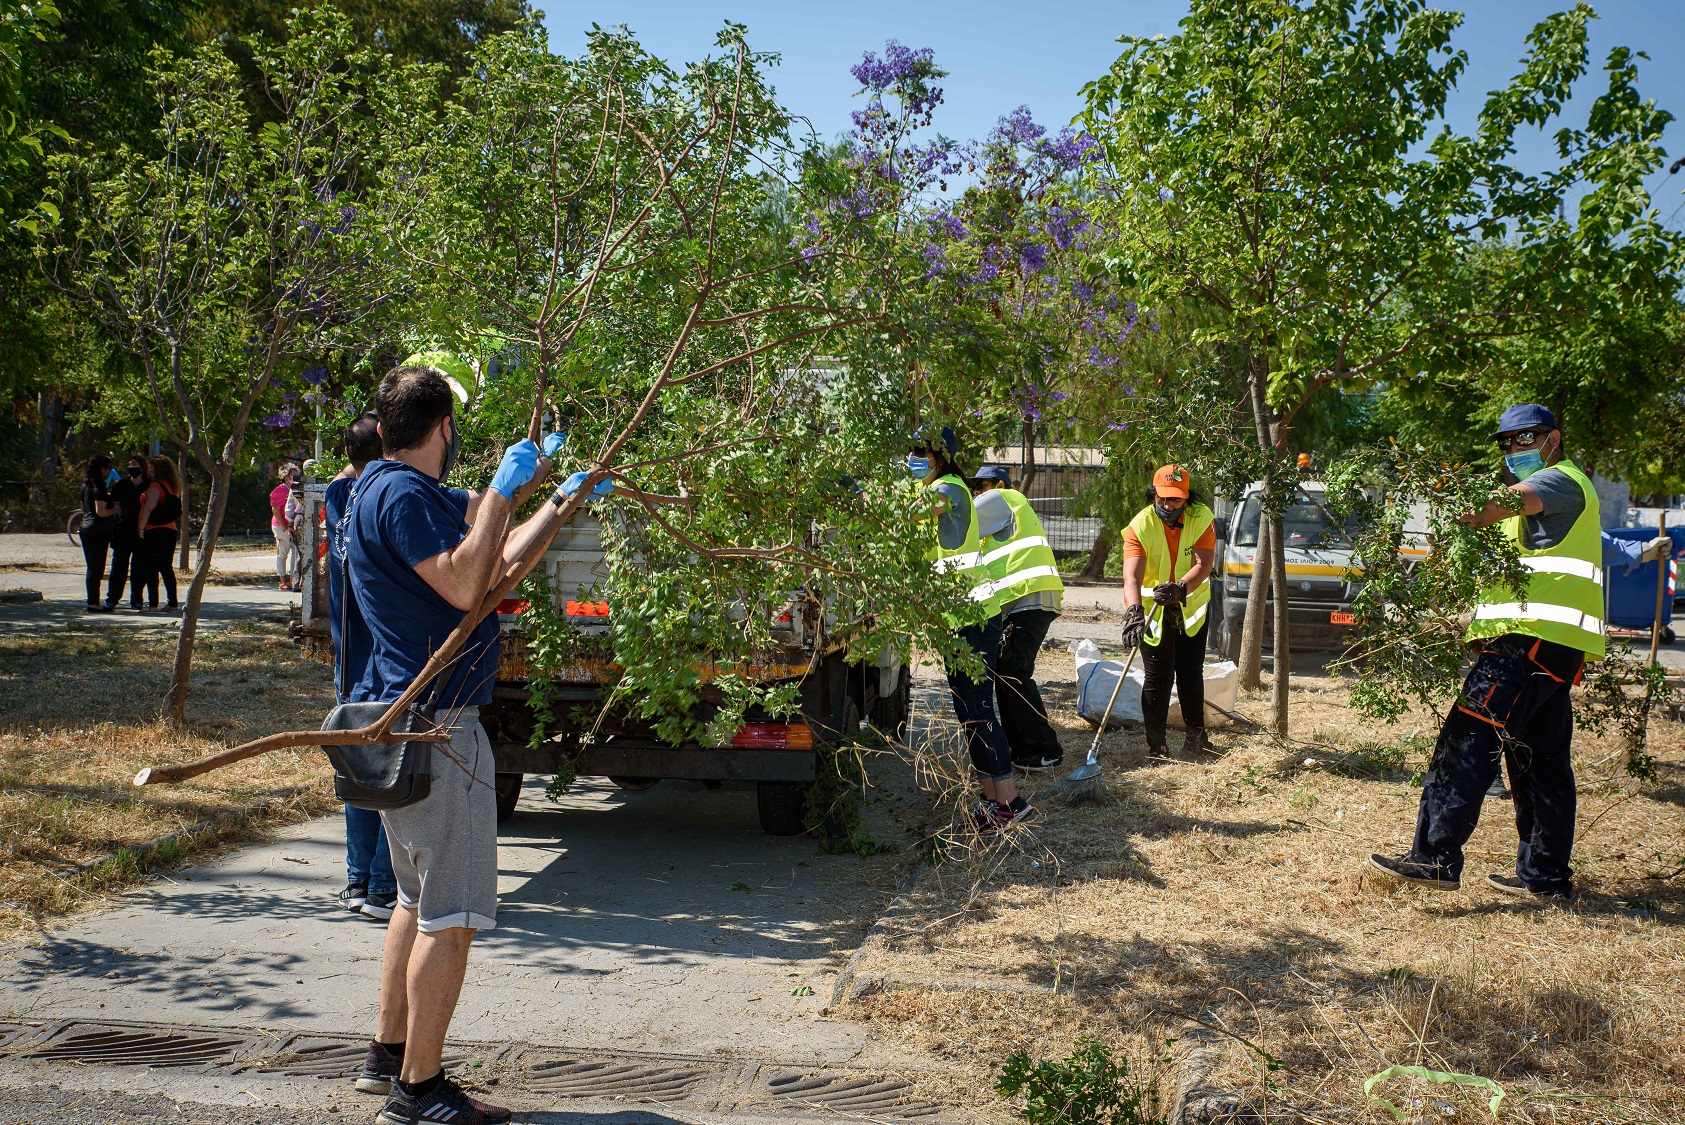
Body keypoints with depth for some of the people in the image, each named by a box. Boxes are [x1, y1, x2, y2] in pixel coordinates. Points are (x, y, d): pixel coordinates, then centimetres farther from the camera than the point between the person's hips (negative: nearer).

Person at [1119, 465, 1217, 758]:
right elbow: (1131, 576, -33)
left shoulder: (1202, 518, -16)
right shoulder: (1140, 525, -22)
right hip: (1154, 609, -2)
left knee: (1191, 673, 9)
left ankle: (1195, 735, 23)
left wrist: (1180, 589, -44)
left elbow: (1203, 565, -25)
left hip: (1192, 606, 2)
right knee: (1157, 676, -4)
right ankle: (1155, 741, 5)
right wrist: (1133, 612, -50)